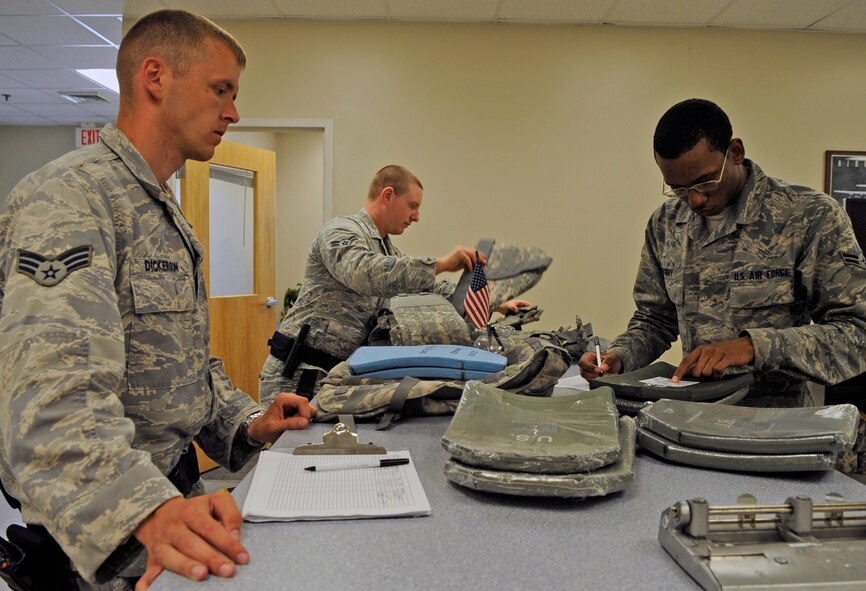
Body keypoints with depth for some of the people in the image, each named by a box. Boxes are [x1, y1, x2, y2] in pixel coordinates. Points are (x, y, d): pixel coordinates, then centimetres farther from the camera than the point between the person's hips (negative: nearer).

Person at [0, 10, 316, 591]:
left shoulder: (165, 214, 14)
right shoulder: (69, 197, -18)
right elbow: (54, 396, -32)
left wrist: (247, 422, 5)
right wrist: (150, 513, -45)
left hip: (180, 492, 9)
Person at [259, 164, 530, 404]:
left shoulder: (387, 249, 16)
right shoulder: (341, 231, -12)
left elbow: (428, 287, 20)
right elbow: (366, 274, -33)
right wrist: (440, 264, -34)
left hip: (336, 374, 8)